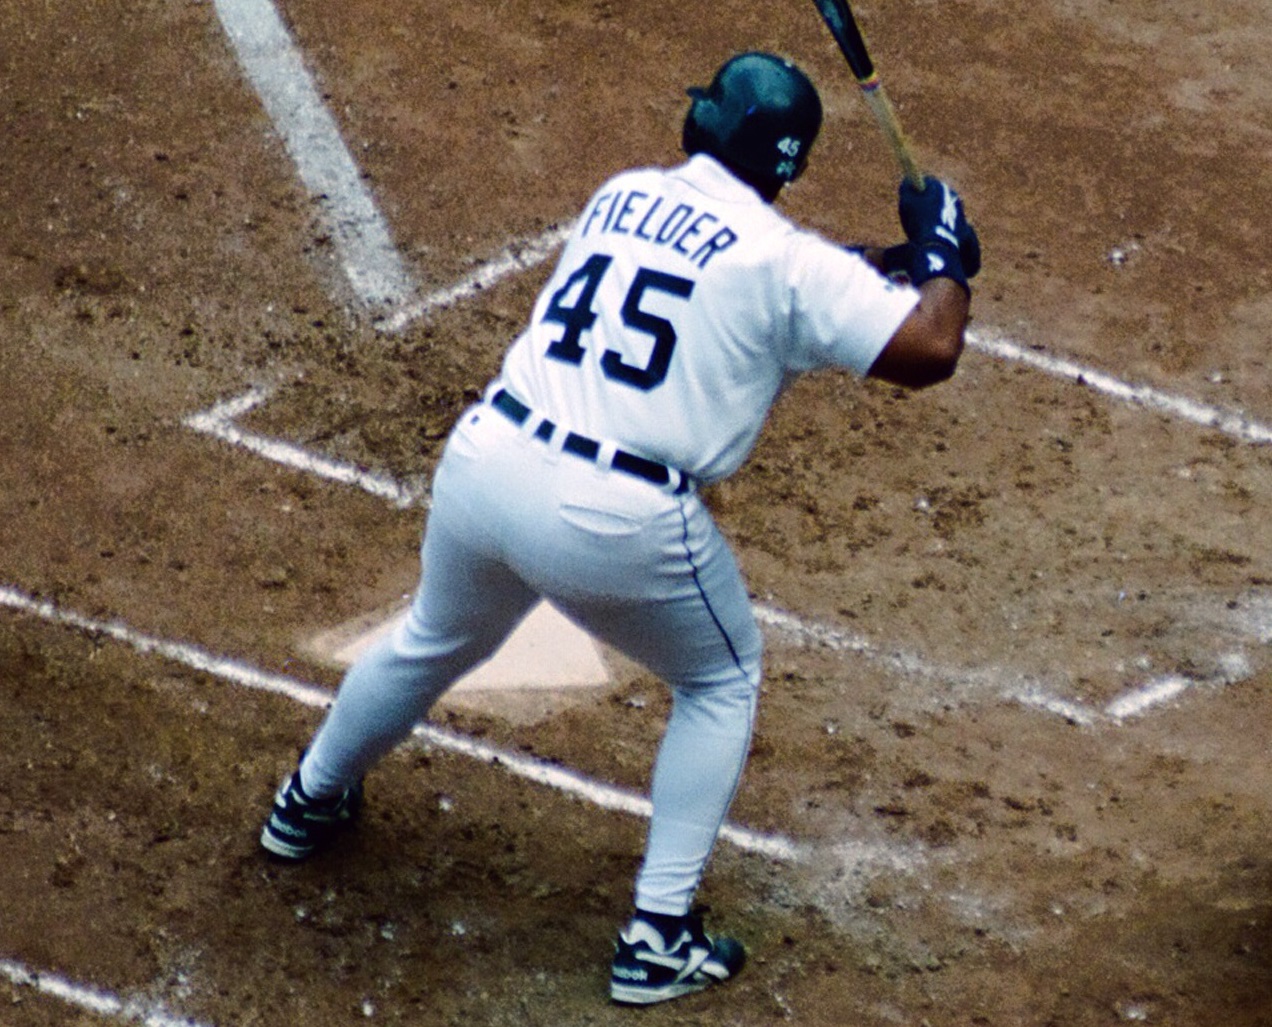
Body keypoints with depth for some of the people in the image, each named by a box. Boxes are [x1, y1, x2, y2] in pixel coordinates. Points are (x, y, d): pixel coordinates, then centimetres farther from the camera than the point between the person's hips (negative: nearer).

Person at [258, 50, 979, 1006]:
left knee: (437, 639, 34)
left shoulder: (619, 197, 14)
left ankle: (310, 802, 57)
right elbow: (930, 350, -7)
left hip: (483, 462, 5)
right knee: (723, 680, 22)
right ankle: (659, 938, 17)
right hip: (619, 521, -5)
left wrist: (884, 256, 26)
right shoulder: (784, 259, -5)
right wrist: (942, 251, 11)